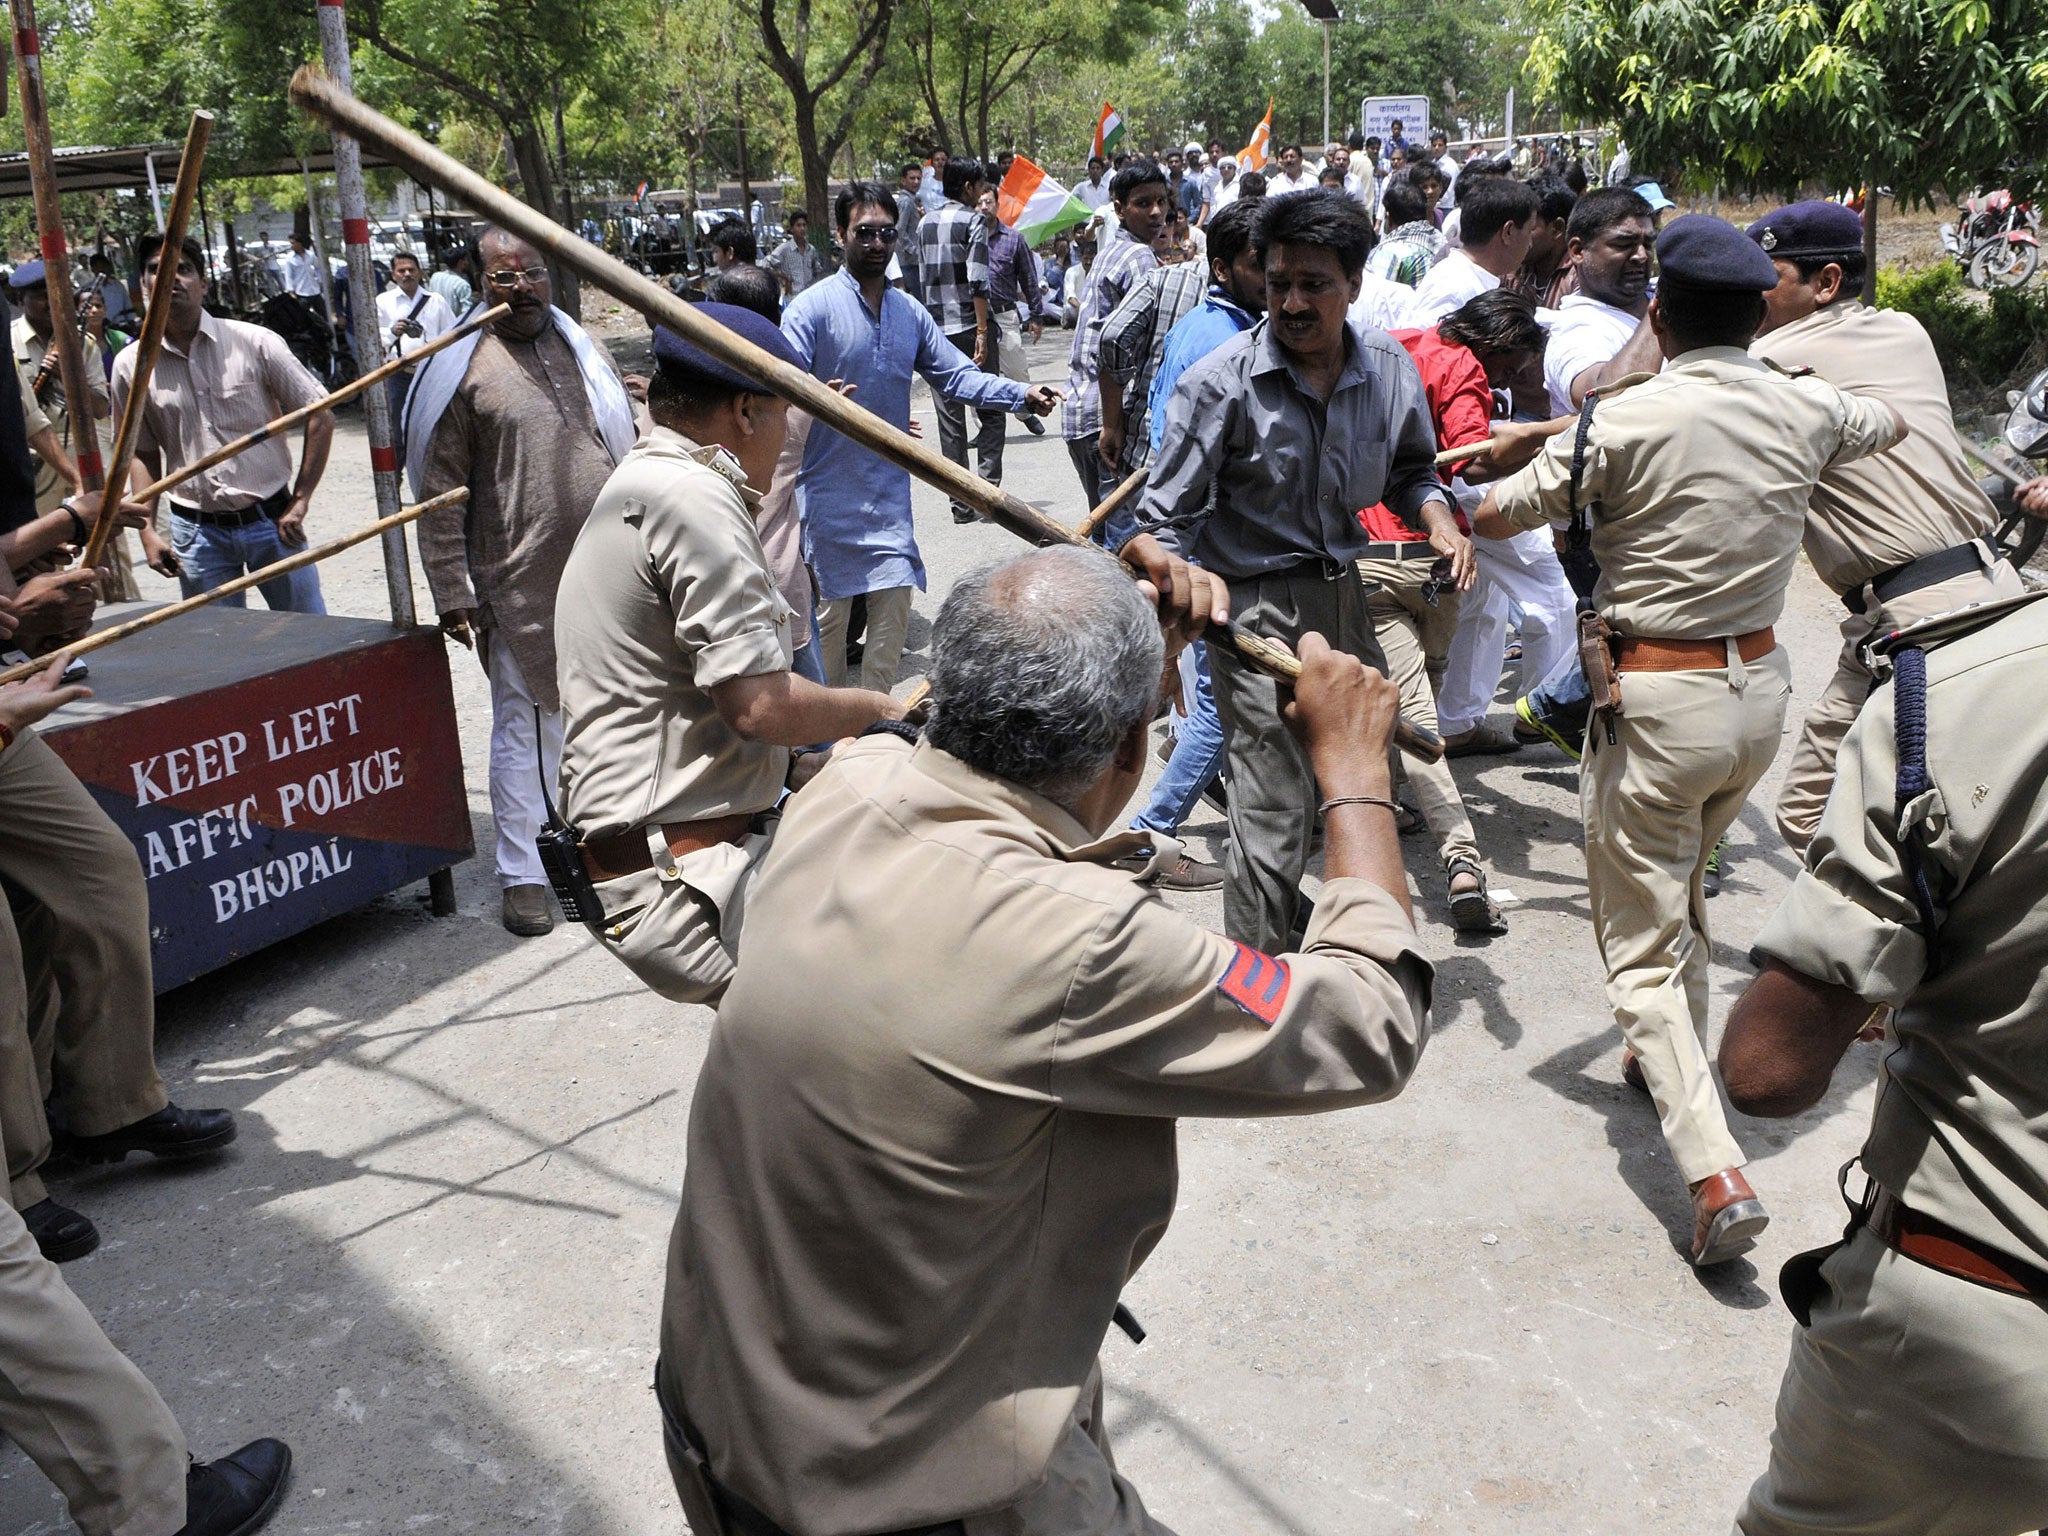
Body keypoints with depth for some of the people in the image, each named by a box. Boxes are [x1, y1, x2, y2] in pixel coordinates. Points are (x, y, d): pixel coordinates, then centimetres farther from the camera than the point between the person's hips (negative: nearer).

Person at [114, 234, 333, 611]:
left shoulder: (256, 343, -6)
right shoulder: (131, 366, 2)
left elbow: (320, 415, -2)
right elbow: (142, 454, 12)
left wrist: (299, 503, -5)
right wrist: (147, 532, 2)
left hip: (271, 520, -1)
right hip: (196, 532, 2)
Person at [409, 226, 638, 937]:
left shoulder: (587, 353, 11)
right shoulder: (461, 368, -5)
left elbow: (627, 458, 18)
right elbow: (439, 495, -6)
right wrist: (453, 596, -11)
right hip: (519, 587, -5)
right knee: (524, 726, 2)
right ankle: (520, 872, 13)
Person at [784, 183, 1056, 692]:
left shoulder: (909, 312, 10)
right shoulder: (812, 307, -8)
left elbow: (957, 375, 8)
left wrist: (1021, 393, -7)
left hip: (891, 492, 5)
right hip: (830, 496, -5)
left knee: (894, 603, 7)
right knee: (829, 612, 2)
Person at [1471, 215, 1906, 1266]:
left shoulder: (1626, 421, -17)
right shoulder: (1806, 411, 0)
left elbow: (1491, 518, -8)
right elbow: (1889, 425, 24)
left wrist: (1558, 444, 12)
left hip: (1657, 700, -6)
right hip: (1762, 686, 6)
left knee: (1642, 948, 2)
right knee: (1682, 890, 28)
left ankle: (1715, 1170, -9)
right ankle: (1673, 1064, 45)